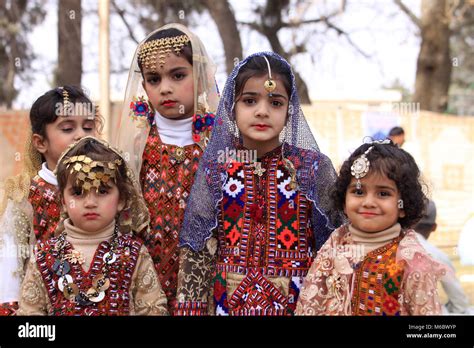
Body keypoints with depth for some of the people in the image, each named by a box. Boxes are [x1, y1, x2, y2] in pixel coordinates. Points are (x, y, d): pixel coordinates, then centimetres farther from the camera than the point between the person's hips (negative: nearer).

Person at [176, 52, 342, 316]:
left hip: (296, 301, 0)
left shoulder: (314, 167, -5)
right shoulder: (215, 170, -3)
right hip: (229, 300, 1)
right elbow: (196, 252, -2)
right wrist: (192, 307, -5)